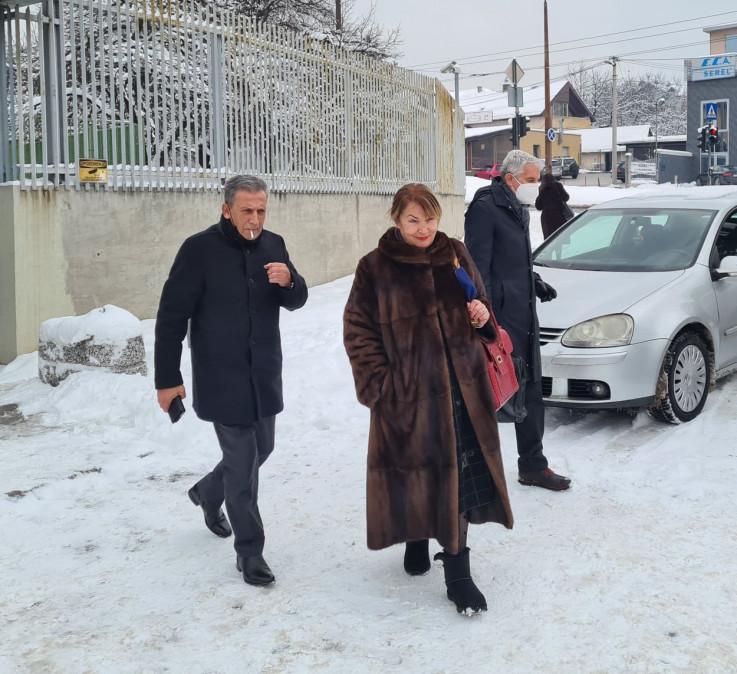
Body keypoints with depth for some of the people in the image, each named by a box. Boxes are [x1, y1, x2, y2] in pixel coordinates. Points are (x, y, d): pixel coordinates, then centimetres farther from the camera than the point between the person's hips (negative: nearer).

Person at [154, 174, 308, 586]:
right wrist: (168, 378, -11)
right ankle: (250, 551, 10)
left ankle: (209, 492, 46)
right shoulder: (200, 249, -14)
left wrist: (289, 281, -18)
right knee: (243, 461, -4)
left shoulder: (273, 245, 2)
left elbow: (296, 301, 6)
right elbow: (172, 316, -11)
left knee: (261, 448, 19)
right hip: (221, 378, -6)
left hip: (265, 375, 6)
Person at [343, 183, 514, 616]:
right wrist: (379, 385, -10)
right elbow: (358, 332, -2)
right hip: (407, 393, -2)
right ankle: (416, 540, 34)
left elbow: (479, 303, 21)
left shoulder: (456, 255, 7)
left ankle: (458, 571, 8)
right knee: (415, 471, 7)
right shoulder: (376, 268, -4)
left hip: (460, 387, 3)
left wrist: (483, 316, -3)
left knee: (460, 475, 0)